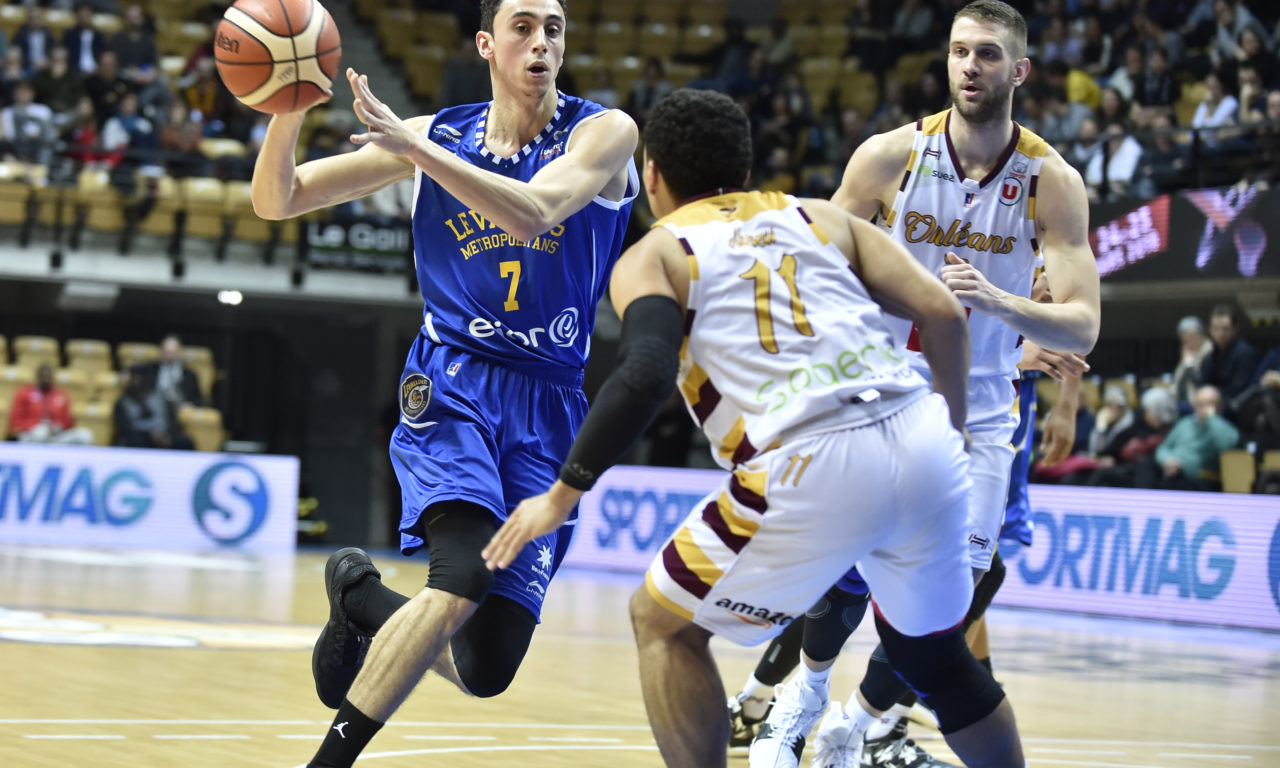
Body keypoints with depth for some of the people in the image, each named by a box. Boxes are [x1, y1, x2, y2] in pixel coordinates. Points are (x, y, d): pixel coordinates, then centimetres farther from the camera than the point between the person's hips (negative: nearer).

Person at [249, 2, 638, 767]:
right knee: (467, 573, -31)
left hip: (547, 410, 1)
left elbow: (531, 214, -23)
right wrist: (289, 111, -15)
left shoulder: (603, 132, -2)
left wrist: (415, 149, -32)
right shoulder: (436, 133, 4)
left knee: (486, 672, -2)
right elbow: (277, 202, 5)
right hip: (451, 389, -1)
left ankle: (361, 598, 30)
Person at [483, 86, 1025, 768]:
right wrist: (953, 429, 26)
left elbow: (645, 376, -8)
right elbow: (943, 313, 13)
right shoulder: (820, 217, 23)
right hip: (923, 445, 5)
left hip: (812, 469, -5)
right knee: (934, 654, 28)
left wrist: (564, 493, -2)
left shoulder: (653, 255, 11)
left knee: (663, 622, 17)